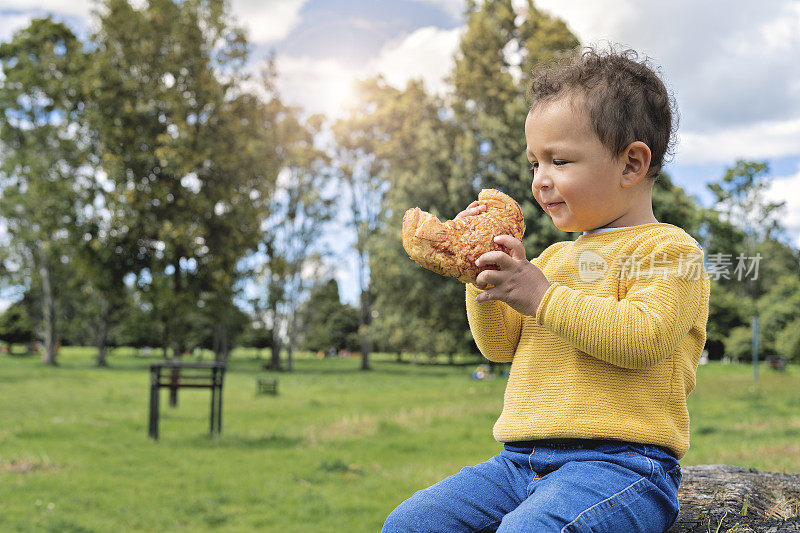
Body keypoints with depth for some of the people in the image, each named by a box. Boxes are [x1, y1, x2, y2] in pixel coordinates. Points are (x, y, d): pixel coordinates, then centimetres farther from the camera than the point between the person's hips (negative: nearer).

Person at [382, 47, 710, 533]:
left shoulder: (668, 249, -1)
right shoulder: (556, 256, 24)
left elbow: (643, 336, -19)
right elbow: (500, 344, 21)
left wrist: (543, 297, -19)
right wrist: (485, 275, 5)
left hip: (617, 461, -7)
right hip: (523, 459, 8)